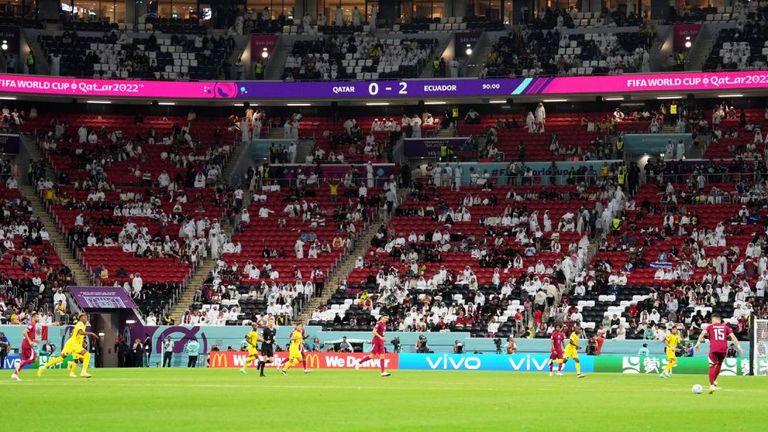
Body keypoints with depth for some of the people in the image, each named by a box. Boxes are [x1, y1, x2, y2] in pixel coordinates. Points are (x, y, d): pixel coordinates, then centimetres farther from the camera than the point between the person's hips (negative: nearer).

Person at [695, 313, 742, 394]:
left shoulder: (710, 326, 13)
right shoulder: (725, 327, 18)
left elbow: (703, 333, -3)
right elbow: (733, 336, 9)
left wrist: (698, 342, -12)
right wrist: (738, 346, 7)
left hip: (714, 349, -3)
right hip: (723, 349, 3)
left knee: (712, 366, -4)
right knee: (719, 365, 24)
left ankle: (712, 385, -18)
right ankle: (714, 381, 28)